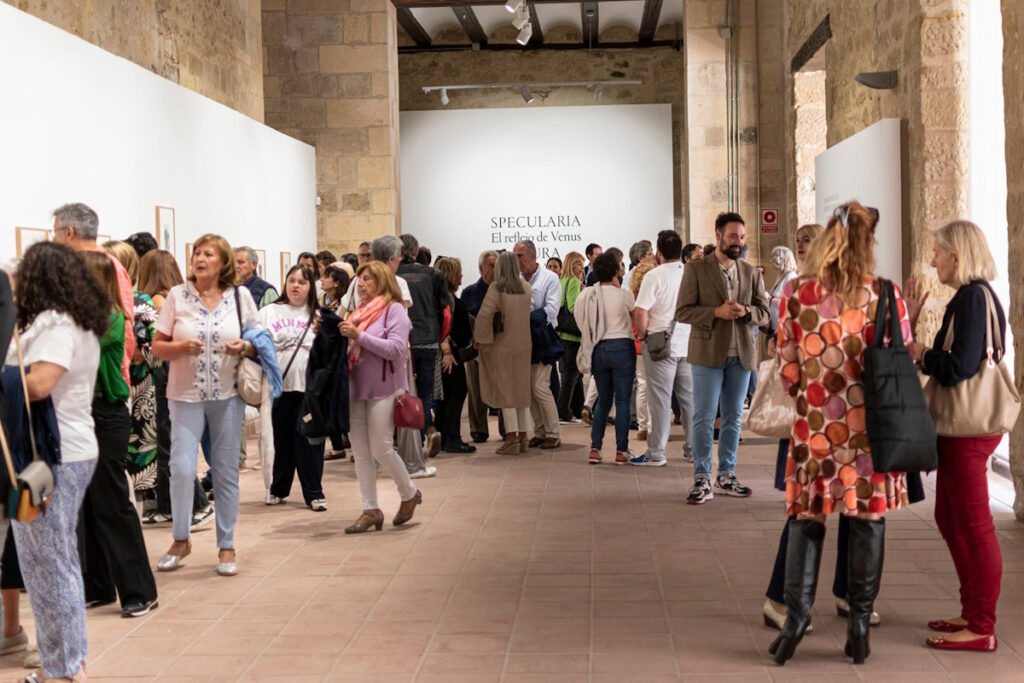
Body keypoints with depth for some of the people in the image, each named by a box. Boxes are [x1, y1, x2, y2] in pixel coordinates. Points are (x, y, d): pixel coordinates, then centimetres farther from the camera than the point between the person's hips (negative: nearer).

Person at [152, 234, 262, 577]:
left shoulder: (240, 296, 2)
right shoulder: (177, 295, 1)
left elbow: (258, 342, 9)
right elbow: (157, 347, 2)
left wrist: (244, 347, -13)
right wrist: (181, 347, -18)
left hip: (227, 395, 1)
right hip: (185, 395, -1)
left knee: (226, 471, 6)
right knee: (181, 468, -8)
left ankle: (226, 545, 18)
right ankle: (180, 540, 13)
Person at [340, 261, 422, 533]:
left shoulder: (394, 309, -7)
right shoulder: (360, 311, 14)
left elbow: (397, 349, -18)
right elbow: (350, 348, 16)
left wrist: (359, 335, -19)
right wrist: (339, 334, -3)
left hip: (383, 388, -7)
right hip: (356, 388, 7)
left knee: (380, 448, -4)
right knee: (360, 451, 5)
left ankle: (410, 494, 19)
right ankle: (370, 510, 12)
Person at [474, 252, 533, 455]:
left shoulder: (496, 287, -12)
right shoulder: (527, 288, 4)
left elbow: (485, 314, -18)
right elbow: (530, 310, 11)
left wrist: (480, 338, -7)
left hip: (503, 346, -5)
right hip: (523, 346, 5)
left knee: (506, 391, 0)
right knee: (522, 391, 13)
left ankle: (512, 438, -2)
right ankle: (523, 436, 16)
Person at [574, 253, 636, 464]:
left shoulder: (587, 295, 3)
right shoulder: (623, 294, -9)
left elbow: (582, 322, 10)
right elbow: (637, 318, 2)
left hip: (599, 349, 4)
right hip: (622, 347, -4)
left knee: (603, 401, 14)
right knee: (622, 401, 1)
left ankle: (595, 448, 7)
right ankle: (621, 451, 1)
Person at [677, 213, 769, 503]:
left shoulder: (751, 273, 10)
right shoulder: (696, 269, -1)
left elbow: (764, 313, 8)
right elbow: (682, 311, -6)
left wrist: (746, 311, -14)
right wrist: (717, 312, -18)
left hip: (741, 354, 4)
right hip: (708, 352, -4)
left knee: (733, 417, 9)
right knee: (704, 418, -3)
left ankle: (726, 476, 18)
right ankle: (702, 479, 1)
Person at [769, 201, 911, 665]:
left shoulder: (796, 293, -4)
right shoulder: (885, 296, -6)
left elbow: (789, 372, -1)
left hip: (815, 426, 1)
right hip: (872, 427, 0)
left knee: (806, 519, 11)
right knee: (867, 522, 8)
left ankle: (796, 615, 5)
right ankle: (859, 623, 13)